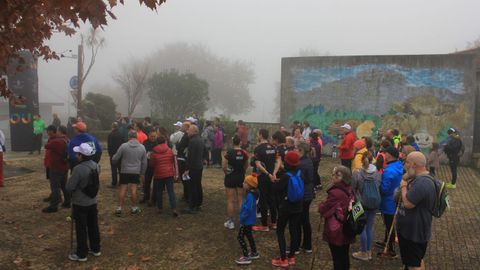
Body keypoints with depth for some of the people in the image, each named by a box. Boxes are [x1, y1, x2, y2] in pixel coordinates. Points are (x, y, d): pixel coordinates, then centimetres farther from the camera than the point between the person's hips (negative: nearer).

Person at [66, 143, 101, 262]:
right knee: (93, 226, 18)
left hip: (80, 203, -7)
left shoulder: (78, 169, -26)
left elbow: (69, 188, -18)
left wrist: (70, 181, 1)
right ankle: (95, 249, 31)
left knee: (81, 229, 7)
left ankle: (82, 254, 18)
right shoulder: (95, 165, -4)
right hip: (92, 201, 7)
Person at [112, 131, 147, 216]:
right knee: (133, 189, 6)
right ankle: (134, 208, 14)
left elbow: (115, 159, -5)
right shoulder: (142, 147, 0)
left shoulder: (123, 146, -9)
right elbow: (144, 163, 6)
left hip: (124, 171, -1)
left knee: (122, 189, 5)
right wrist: (142, 174, 16)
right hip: (136, 172, 1)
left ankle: (119, 208, 9)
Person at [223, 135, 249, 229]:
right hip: (241, 177, 4)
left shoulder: (229, 152, -15)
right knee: (240, 200, 14)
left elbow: (224, 166, -17)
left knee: (230, 200, 6)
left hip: (230, 177, -4)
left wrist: (226, 172, 1)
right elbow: (246, 165, 6)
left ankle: (230, 222, 11)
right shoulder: (244, 153, -3)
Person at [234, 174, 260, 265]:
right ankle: (254, 253, 37)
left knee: (240, 237, -1)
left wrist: (242, 219, -22)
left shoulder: (250, 196, -27)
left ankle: (246, 257, 6)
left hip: (247, 221, -10)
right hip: (249, 220, 10)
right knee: (249, 235, 23)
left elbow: (248, 209, -31)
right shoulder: (251, 194, 4)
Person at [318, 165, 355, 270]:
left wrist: (321, 205, 2)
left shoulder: (335, 192, -26)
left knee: (337, 259, 6)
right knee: (345, 256, 19)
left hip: (336, 231, -7)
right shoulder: (350, 190, -1)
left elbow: (322, 209, -16)